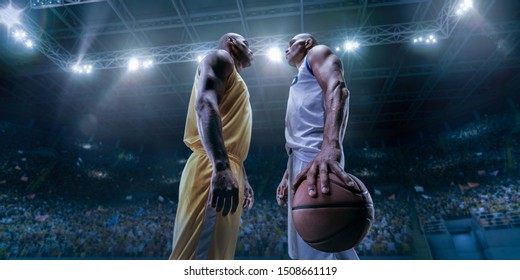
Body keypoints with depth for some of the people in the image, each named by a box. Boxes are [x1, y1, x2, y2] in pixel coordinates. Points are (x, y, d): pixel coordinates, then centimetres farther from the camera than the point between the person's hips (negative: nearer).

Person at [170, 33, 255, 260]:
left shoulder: (236, 84, 34)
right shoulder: (219, 59, 7)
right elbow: (205, 104, -15)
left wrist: (244, 180, 25)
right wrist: (221, 166, -29)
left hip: (229, 171, 10)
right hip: (213, 170, -10)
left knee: (218, 254, 8)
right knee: (197, 256, -13)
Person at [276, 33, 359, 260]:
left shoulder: (318, 53, 11)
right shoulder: (300, 80, 36)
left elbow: (337, 89, -13)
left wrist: (330, 145, -32)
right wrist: (287, 176, 25)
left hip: (317, 153, -10)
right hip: (301, 156, 10)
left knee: (320, 250, -16)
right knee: (302, 250, 10)